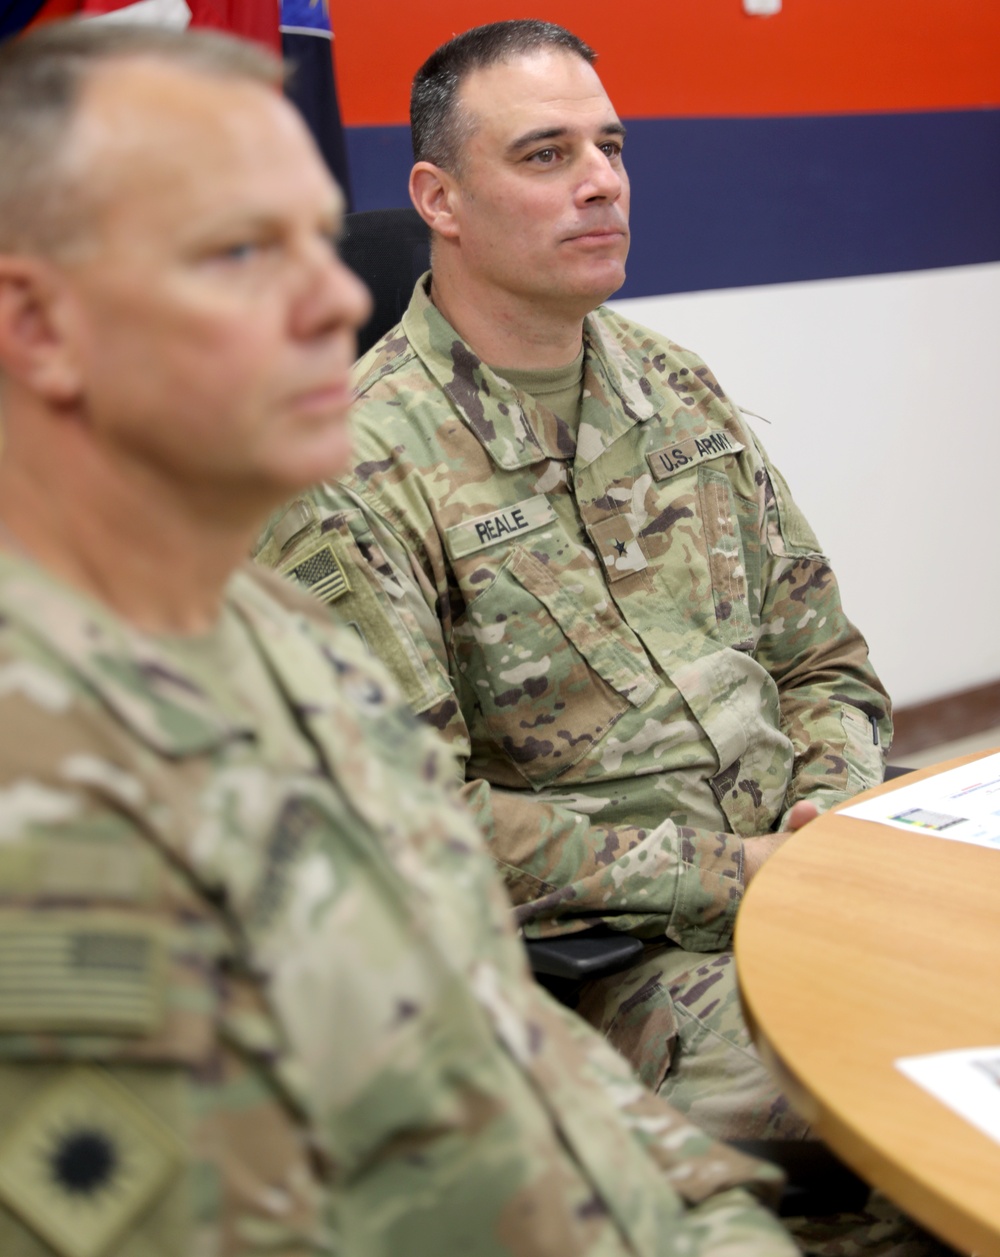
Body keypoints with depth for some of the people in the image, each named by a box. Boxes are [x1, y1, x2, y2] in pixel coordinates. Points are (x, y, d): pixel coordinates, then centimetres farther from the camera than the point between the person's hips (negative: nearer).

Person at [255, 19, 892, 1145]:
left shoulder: (679, 392, 12)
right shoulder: (355, 469, -10)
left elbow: (822, 661, 18)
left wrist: (836, 822, -3)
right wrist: (723, 874, -14)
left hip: (797, 874, 7)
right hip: (602, 954, -7)